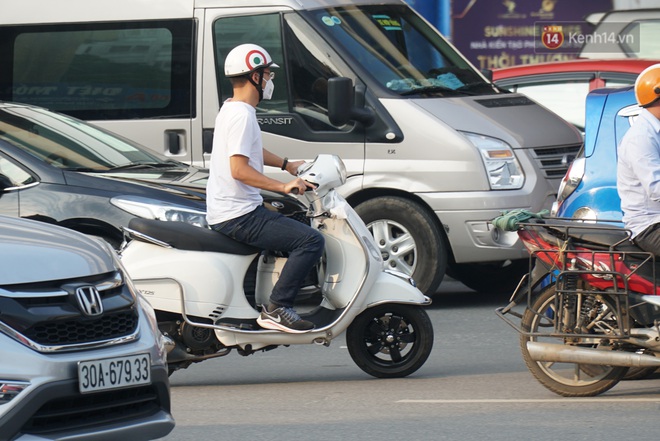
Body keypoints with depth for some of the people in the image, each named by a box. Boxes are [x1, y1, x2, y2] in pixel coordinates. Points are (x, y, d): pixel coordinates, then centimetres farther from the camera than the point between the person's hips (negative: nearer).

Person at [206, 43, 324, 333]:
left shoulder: (231, 109, 16)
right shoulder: (242, 114, -18)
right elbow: (239, 170, -27)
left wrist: (287, 165, 31)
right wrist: (283, 186, -26)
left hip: (226, 213, 11)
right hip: (239, 217, -11)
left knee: (298, 227, 27)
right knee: (311, 241, -19)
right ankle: (277, 309, -18)